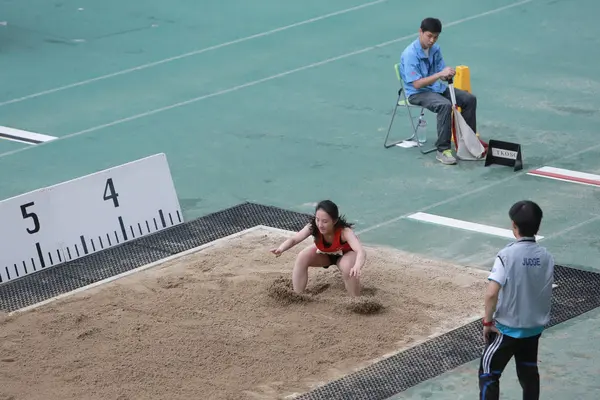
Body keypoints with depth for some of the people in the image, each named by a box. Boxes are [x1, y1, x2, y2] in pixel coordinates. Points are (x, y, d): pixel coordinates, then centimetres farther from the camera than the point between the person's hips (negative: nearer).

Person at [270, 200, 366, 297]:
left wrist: (357, 267, -78)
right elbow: (294, 239, -38)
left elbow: (361, 252, -55)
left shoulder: (344, 231, -42)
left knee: (348, 268, -36)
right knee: (302, 258, -23)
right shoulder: (313, 226, -32)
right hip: (324, 253, 3)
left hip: (345, 254, -3)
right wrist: (281, 249, -62)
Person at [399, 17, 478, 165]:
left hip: (437, 87, 8)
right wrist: (440, 74, -32)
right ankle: (443, 150, -28)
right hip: (417, 93, -8)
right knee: (445, 105, -34)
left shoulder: (435, 49, 3)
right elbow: (417, 84, -26)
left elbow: (442, 76, 6)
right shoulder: (410, 54, -20)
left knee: (470, 99, -5)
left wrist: (449, 74, -19)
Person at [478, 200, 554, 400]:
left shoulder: (507, 255, -21)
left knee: (488, 373, 7)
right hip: (534, 327, 5)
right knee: (529, 374, 19)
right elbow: (546, 292, 4)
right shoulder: (546, 257, -5)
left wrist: (488, 321, -12)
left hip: (507, 328, -5)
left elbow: (492, 293, -26)